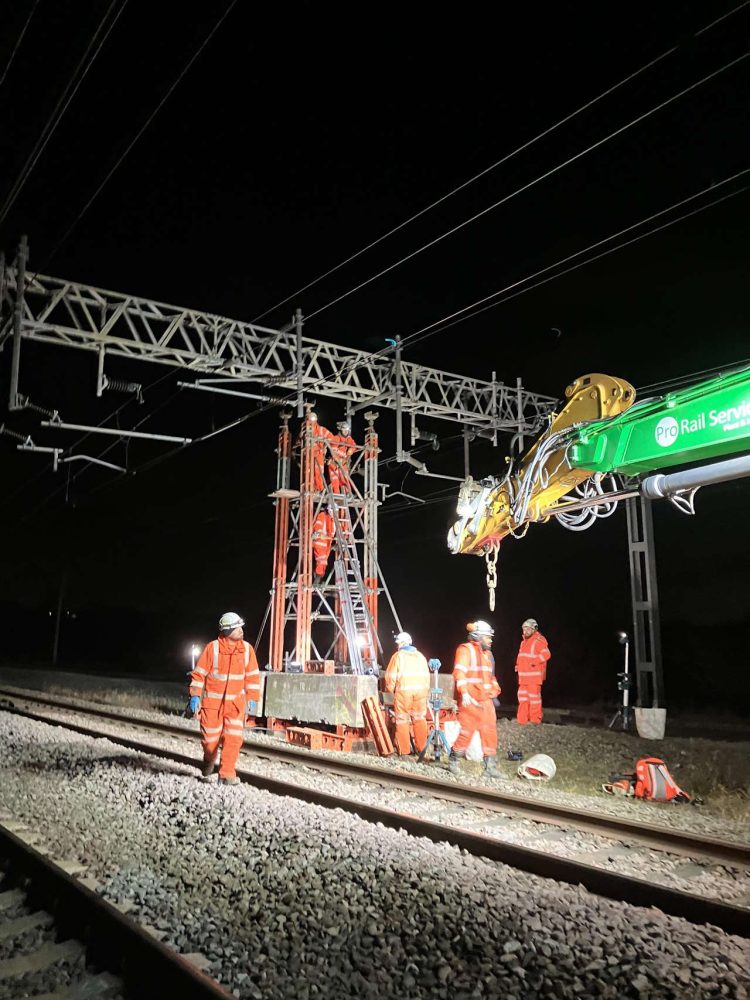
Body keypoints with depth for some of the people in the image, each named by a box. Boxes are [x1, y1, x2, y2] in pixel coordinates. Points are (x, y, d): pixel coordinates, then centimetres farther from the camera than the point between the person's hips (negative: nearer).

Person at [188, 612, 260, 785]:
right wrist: (195, 696, -10)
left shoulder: (247, 649, -1)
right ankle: (209, 760, 39)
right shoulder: (212, 648, -10)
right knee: (210, 738, 7)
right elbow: (199, 673, -6)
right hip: (212, 702, -2)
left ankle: (226, 774, 2)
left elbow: (252, 676, 5)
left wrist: (252, 699, 2)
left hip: (236, 703, 2)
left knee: (233, 738, -8)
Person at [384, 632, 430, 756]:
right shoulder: (420, 656, 14)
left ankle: (404, 751, 6)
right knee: (419, 719, 11)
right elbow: (426, 675, 12)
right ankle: (421, 748, 12)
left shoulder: (398, 656, 2)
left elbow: (391, 676, -2)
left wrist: (391, 689, 11)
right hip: (420, 690, 4)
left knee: (402, 720, 4)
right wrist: (425, 689, 18)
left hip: (403, 691, -3)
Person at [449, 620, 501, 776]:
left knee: (490, 731, 3)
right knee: (467, 731, -4)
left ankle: (490, 765, 9)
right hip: (470, 700, -7)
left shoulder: (487, 654, 20)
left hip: (486, 700, 7)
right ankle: (453, 760, 14)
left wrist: (495, 694, 20)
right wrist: (464, 693, -25)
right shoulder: (466, 649, -5)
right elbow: (459, 672, -15)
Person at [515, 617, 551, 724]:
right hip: (523, 675, 9)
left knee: (534, 696, -4)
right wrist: (518, 665, 15)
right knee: (522, 696, 11)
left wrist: (534, 661, -26)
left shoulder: (539, 640, -10)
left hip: (534, 675, -9)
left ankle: (535, 720, 5)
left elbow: (546, 654, -20)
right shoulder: (524, 641, 18)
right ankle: (522, 720, 18)